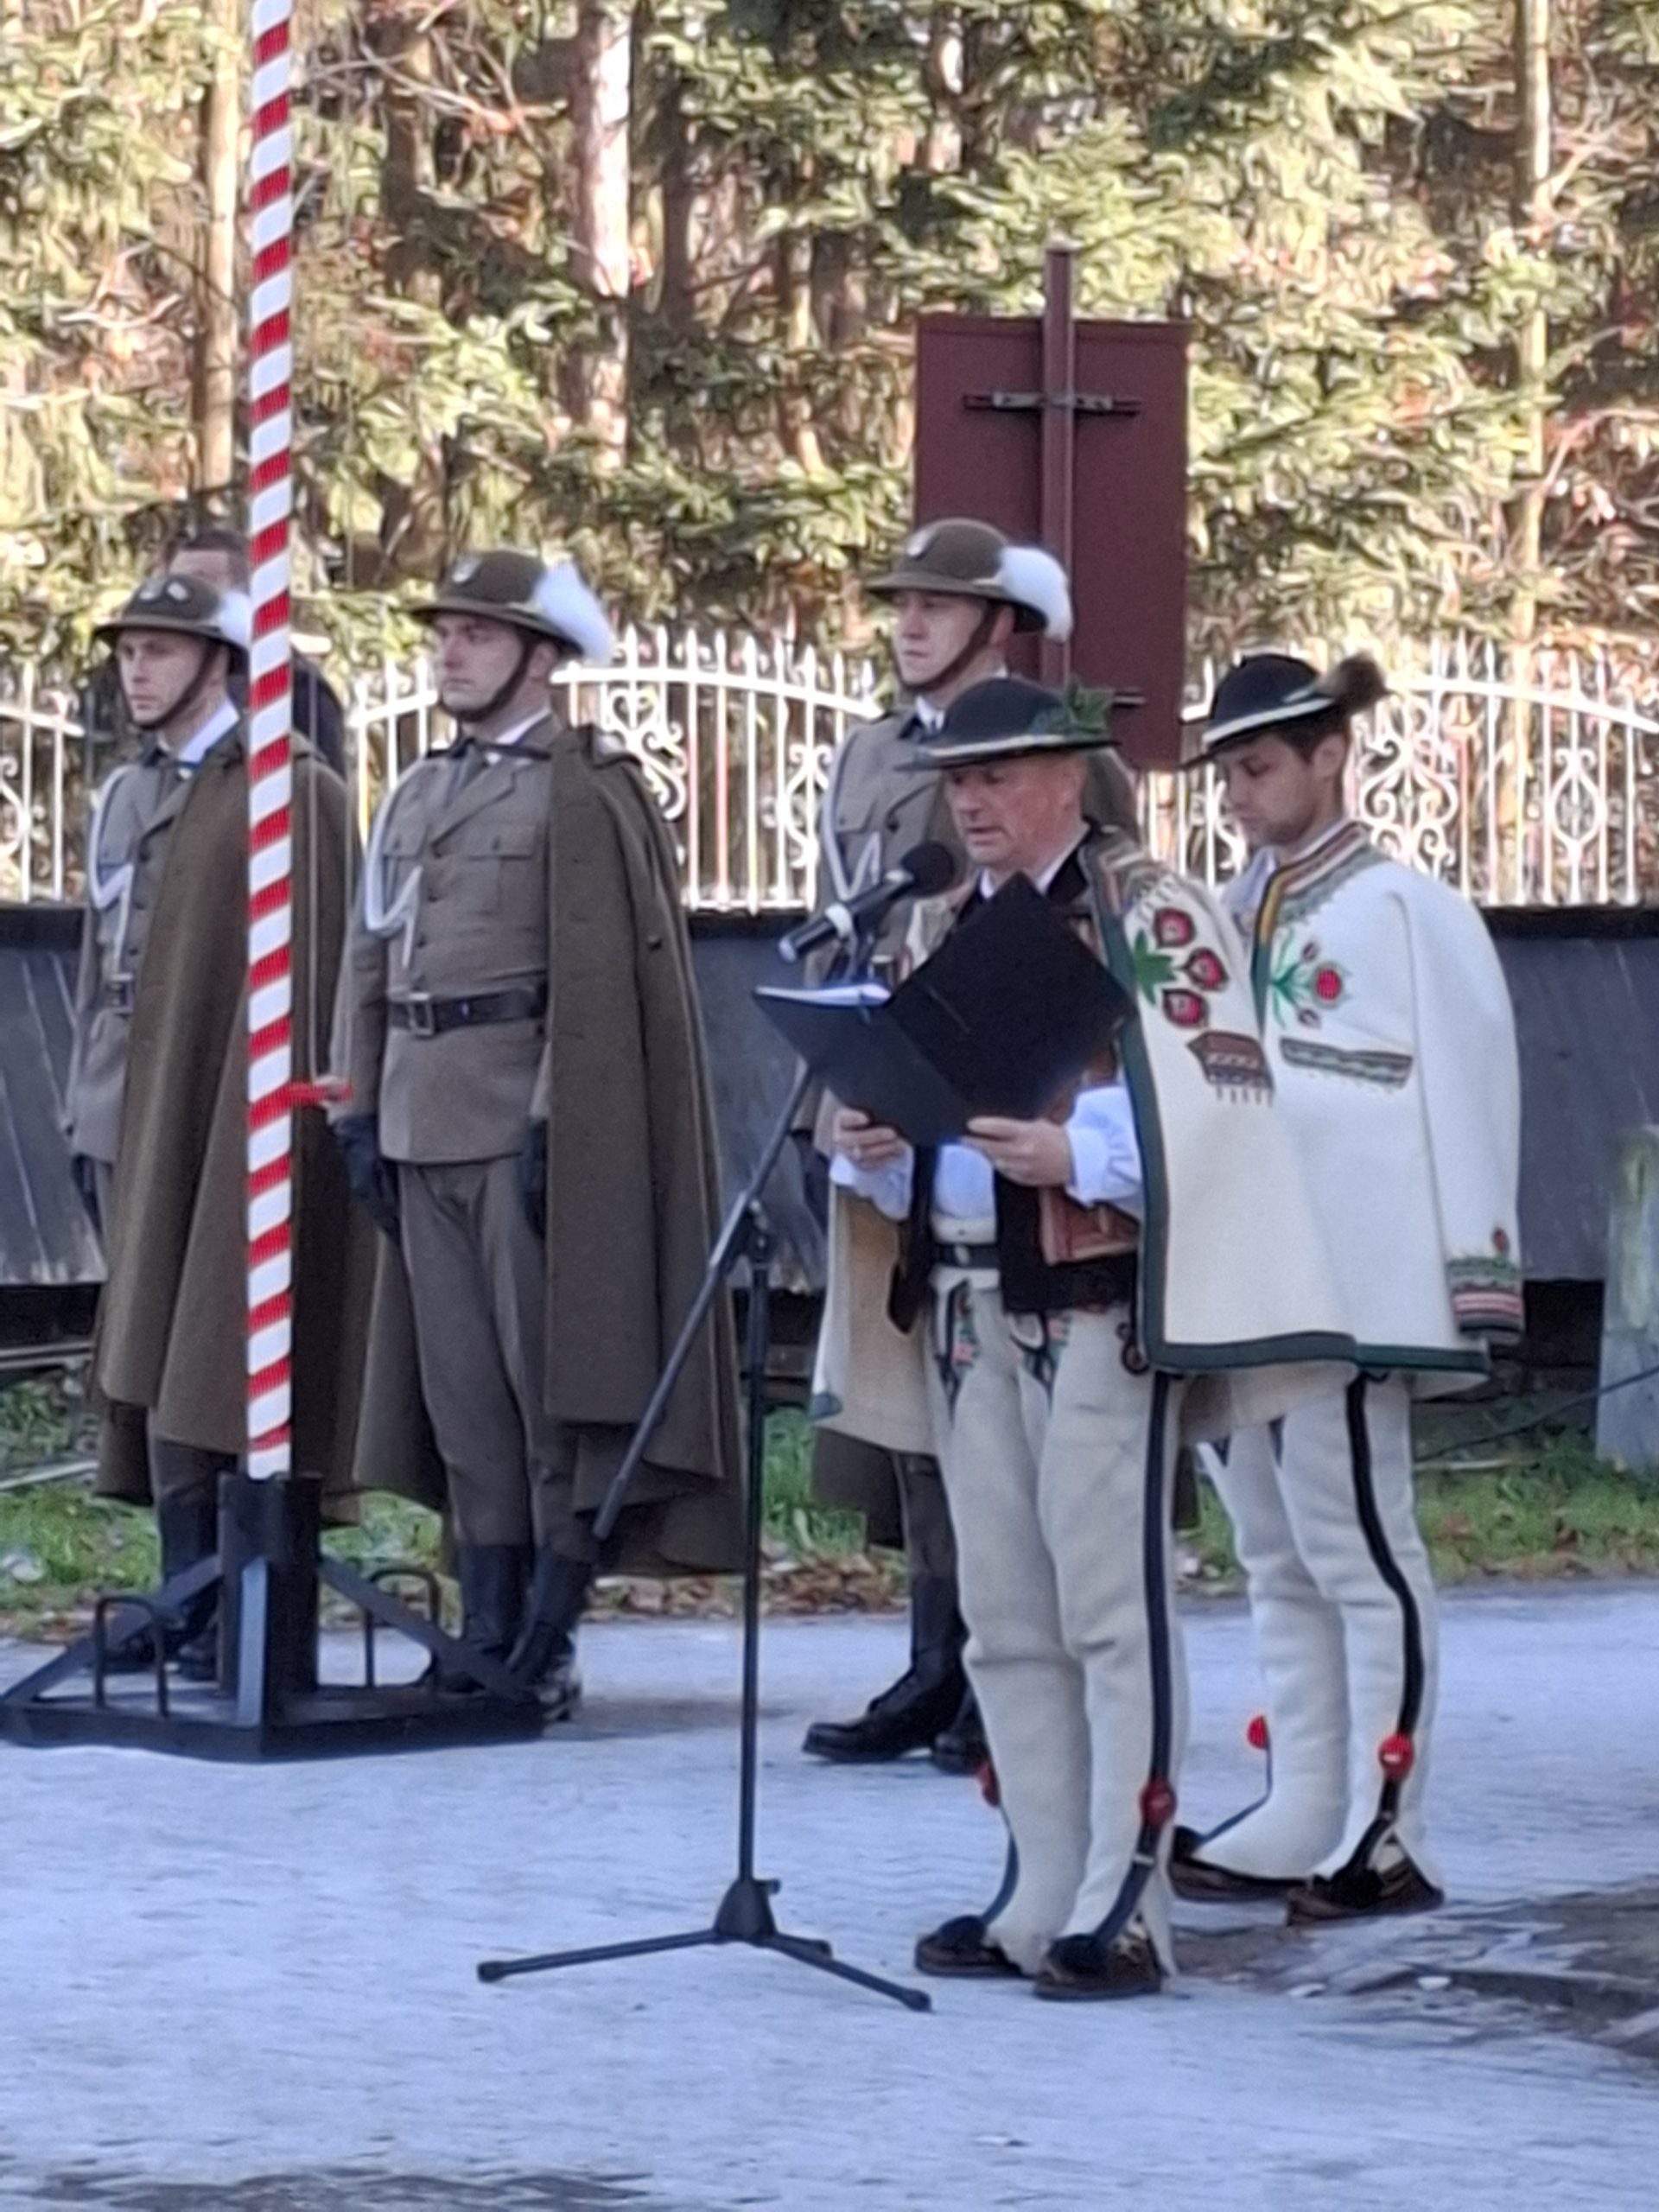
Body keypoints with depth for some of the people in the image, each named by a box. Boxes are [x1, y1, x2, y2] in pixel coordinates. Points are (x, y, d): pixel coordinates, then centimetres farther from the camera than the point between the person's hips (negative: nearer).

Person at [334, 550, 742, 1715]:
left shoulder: (586, 790, -6)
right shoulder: (418, 796, 18)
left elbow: (596, 974, -12)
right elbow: (371, 962, 18)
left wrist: (553, 1120, -18)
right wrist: (361, 1110, 10)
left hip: (529, 1120, -7)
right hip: (425, 1125, 8)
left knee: (555, 1378, -4)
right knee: (461, 1387, 8)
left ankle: (547, 1649, -2)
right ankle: (489, 1638, 11)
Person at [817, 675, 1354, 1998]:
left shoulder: (1150, 911, -4)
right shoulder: (943, 928, 17)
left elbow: (1205, 1106, -13)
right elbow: (902, 1102, 22)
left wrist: (1075, 1156, -27)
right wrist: (870, 1143, 0)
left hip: (1102, 1303, -7)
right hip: (967, 1309, 7)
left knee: (1111, 1604, -7)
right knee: (1007, 1619, 9)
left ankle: (1125, 1909, -6)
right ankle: (1041, 1901, 14)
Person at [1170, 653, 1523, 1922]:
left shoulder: (1403, 911, -7)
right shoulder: (1237, 915, 14)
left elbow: (1467, 1094, -9)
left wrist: (1475, 1284, -12)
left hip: (1351, 1285, -8)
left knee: (1359, 1554, -5)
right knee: (1279, 1555, 10)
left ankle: (1385, 1838, -2)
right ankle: (1302, 1820, 16)